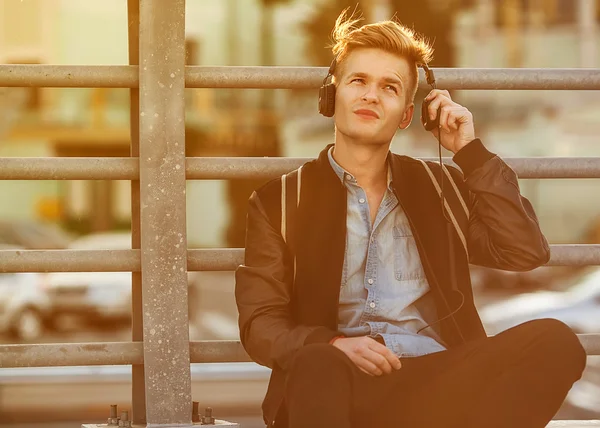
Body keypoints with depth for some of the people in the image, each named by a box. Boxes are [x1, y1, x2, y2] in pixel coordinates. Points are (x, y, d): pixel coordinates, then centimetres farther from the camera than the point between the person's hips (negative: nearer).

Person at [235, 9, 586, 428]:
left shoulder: (437, 187, 23)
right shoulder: (281, 201, 14)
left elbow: (526, 251, 11)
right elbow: (260, 325, 6)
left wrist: (470, 150, 10)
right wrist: (332, 346, -15)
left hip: (438, 380, 3)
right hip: (342, 380, -3)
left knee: (555, 341, -27)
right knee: (318, 367, -40)